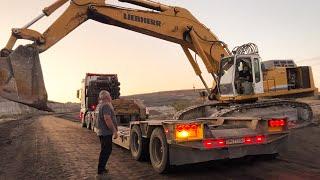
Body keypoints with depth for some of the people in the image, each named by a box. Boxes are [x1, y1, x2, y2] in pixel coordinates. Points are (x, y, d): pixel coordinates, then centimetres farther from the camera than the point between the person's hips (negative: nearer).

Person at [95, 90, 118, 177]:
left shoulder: (99, 105, 15)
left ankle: (101, 168, 26)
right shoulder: (106, 105, -18)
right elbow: (107, 119, -28)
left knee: (105, 150, 18)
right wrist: (115, 131, -25)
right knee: (106, 150, -3)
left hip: (101, 131, 10)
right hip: (106, 132, -10)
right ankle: (101, 170, 2)